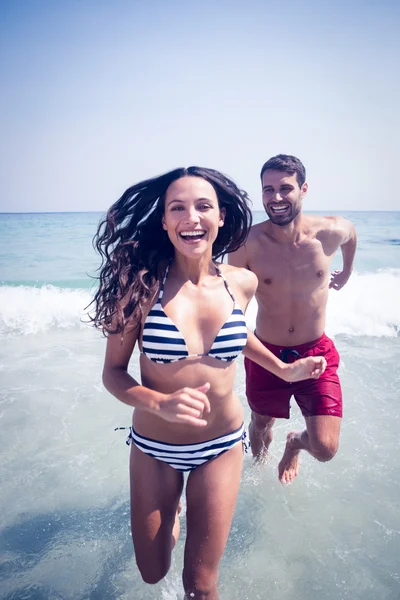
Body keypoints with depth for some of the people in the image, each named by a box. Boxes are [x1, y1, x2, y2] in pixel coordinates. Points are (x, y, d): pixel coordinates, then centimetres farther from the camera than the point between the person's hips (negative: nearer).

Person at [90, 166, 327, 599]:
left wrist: (284, 371, 14)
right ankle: (171, 509, 50)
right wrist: (160, 404, -30)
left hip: (221, 445, 2)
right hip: (153, 447, -1)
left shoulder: (243, 283, -10)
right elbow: (113, 372, -14)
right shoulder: (141, 283, -19)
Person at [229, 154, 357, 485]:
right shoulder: (248, 242, -18)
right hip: (266, 354, 0)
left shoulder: (331, 231, -13)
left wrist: (346, 273, 25)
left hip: (316, 353, 1)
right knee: (261, 425, 22)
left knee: (325, 448, -5)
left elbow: (351, 234, 13)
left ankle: (295, 442, 34)